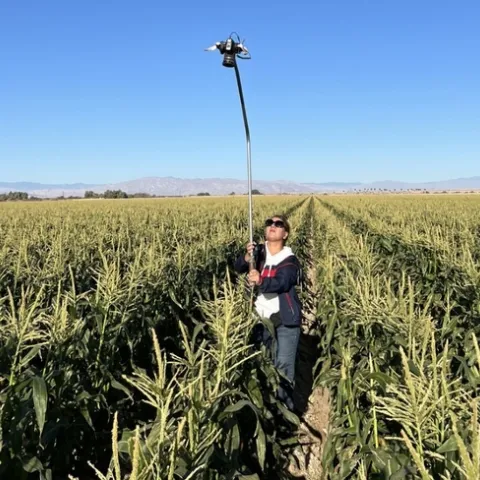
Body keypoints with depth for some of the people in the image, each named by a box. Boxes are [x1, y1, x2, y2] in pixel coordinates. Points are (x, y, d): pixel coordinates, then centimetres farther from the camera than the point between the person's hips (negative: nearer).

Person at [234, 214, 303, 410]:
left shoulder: (289, 260, -5)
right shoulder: (259, 252, 4)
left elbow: (280, 283, -23)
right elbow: (238, 268, -10)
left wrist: (260, 281, -42)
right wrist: (247, 257, -31)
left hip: (285, 320, -3)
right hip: (261, 319, 3)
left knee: (284, 366, -4)